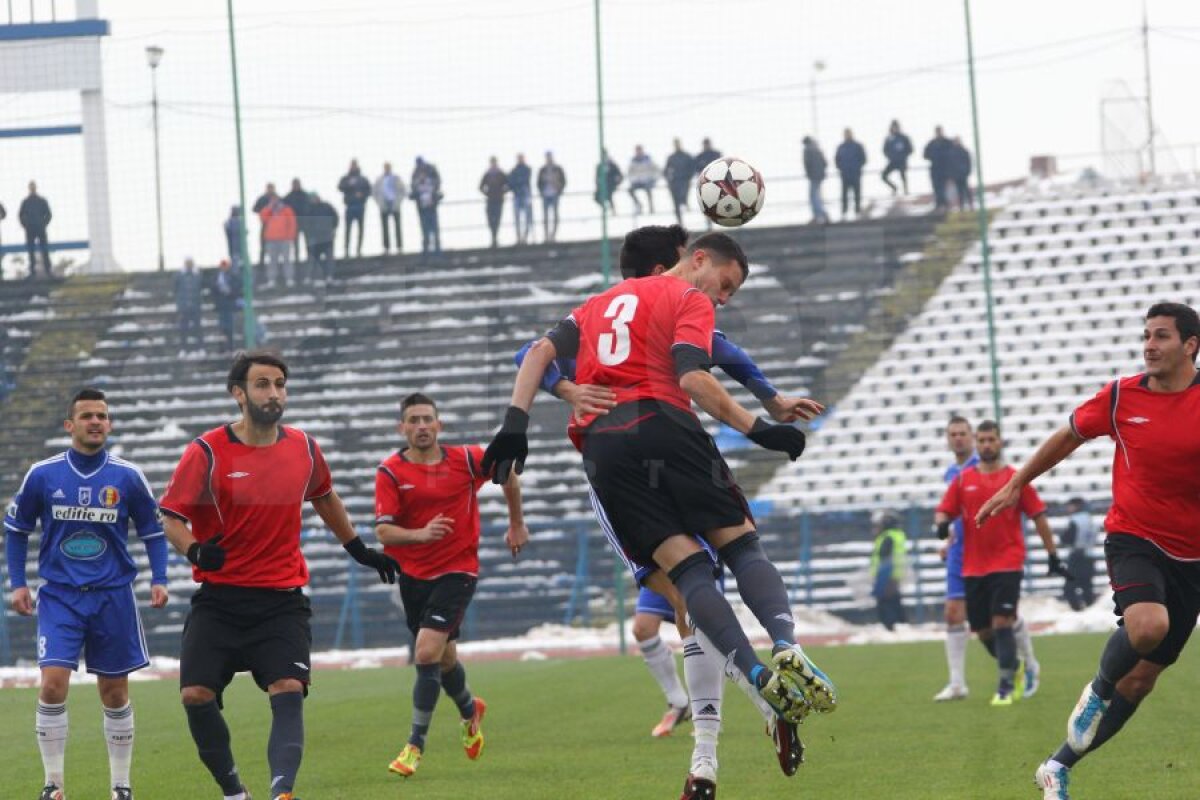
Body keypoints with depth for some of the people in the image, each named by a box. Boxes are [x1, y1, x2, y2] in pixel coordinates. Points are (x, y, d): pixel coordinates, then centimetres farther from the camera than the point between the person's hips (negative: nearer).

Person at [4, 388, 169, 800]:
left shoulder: (128, 477, -2)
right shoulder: (42, 475, -2)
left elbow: (152, 531, 8)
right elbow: (16, 529, 10)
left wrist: (159, 580, -4)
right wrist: (17, 583, 2)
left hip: (113, 595, 1)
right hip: (60, 595, -1)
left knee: (115, 693, 7)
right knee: (53, 684, -15)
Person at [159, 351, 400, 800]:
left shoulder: (303, 448, 4)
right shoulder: (206, 453, -7)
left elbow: (324, 498, 25)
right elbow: (172, 518, -4)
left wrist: (358, 549, 30)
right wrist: (195, 550, -24)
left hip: (282, 599, 1)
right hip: (219, 598, -1)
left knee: (288, 691, -19)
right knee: (196, 695, -10)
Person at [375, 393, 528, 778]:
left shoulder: (466, 460, -6)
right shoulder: (390, 471, -7)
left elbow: (507, 471, 13)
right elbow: (383, 530, -14)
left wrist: (516, 523, 19)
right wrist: (420, 534, -33)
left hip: (457, 569, -2)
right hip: (412, 573, 2)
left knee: (427, 652, -18)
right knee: (443, 658, 17)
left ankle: (415, 745, -9)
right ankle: (469, 710, 50)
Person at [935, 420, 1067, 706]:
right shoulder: (963, 480, 8)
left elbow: (1039, 517, 3)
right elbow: (943, 510, 7)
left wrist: (1053, 556, 2)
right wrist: (942, 523, -17)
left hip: (1007, 564, -3)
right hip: (973, 568, 3)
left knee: (1002, 623, -15)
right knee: (982, 630, 8)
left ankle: (1005, 686, -10)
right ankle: (1013, 667, 34)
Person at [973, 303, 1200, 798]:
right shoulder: (1121, 396, -2)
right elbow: (1067, 437, 14)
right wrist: (1015, 486, 19)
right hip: (1134, 539, -2)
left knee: (1140, 680, 5)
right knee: (1147, 624, -34)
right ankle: (1098, 692, -4)